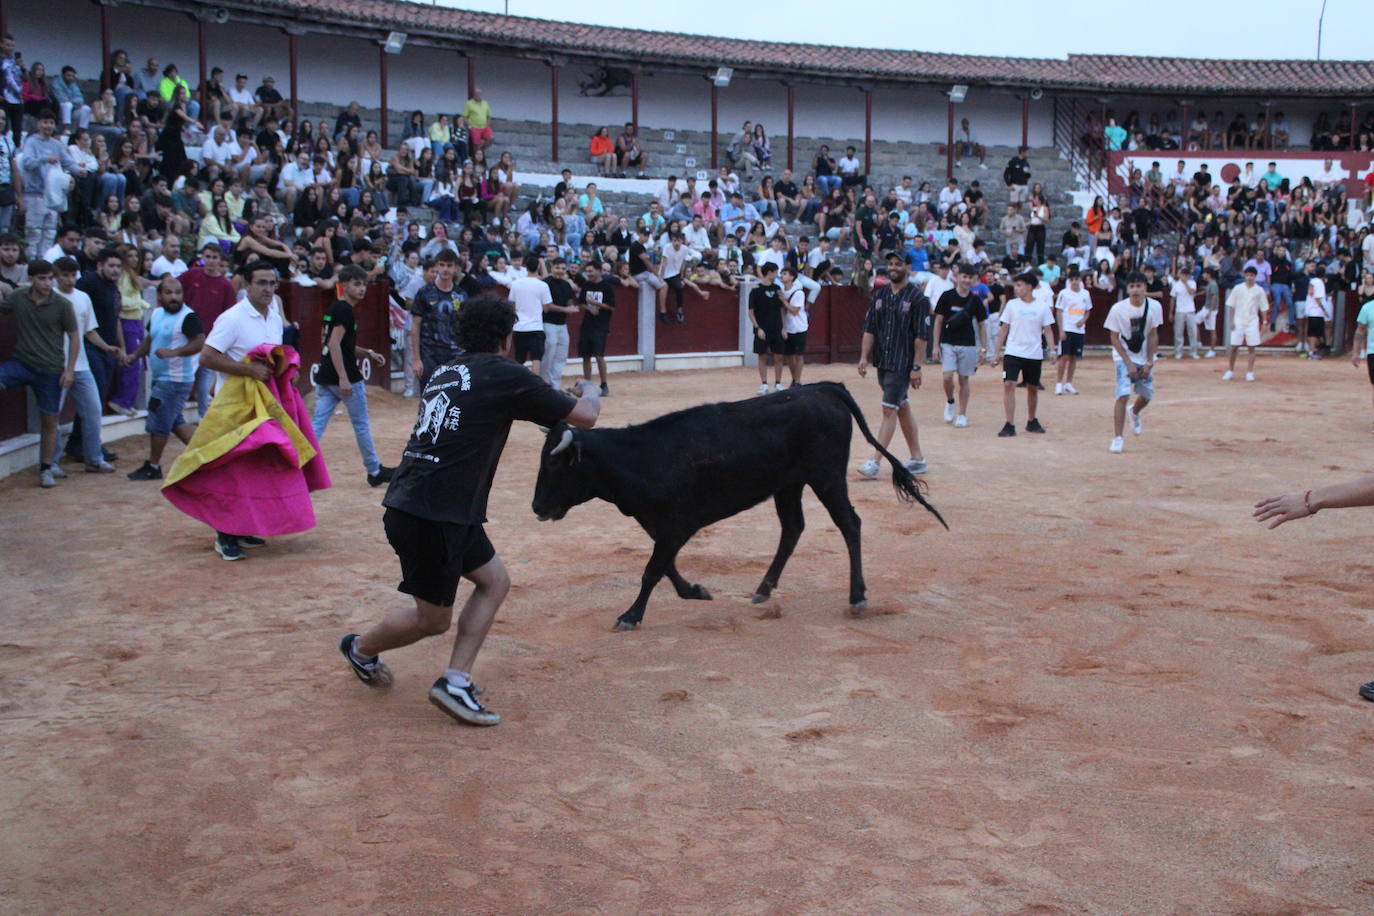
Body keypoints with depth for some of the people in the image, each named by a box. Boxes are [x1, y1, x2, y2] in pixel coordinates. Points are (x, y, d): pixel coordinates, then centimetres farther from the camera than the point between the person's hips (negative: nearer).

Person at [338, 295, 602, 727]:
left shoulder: (445, 372, 15)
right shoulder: (504, 374, -8)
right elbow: (584, 416, -3)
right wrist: (590, 391, 19)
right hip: (430, 516, -9)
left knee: (495, 581, 15)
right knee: (434, 619, 8)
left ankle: (455, 681, 12)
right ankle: (361, 648, 32)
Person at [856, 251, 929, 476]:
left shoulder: (917, 298, -8)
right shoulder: (880, 294, 9)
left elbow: (920, 335, -10)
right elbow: (870, 328, 10)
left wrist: (916, 367, -14)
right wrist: (864, 357, 2)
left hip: (902, 364, -7)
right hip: (882, 362, 7)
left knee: (889, 410, -9)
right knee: (903, 408, 13)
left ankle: (874, 462, -11)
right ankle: (918, 459, 22)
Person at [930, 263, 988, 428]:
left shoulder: (975, 300, 2)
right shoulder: (947, 296, -2)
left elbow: (981, 325, 9)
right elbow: (938, 321, 1)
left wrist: (983, 348, 4)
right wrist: (936, 345, -4)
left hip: (968, 345, 1)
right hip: (948, 343, -1)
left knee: (964, 379, 4)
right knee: (947, 377, -13)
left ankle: (962, 414, 14)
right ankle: (949, 402, 16)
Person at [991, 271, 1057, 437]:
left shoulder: (1042, 306, 0)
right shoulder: (1012, 305, 1)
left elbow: (1048, 329, 5)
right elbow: (1004, 329, 5)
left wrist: (1053, 350, -7)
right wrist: (998, 352, 2)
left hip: (1034, 354, 1)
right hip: (1012, 352, -1)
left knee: (1033, 388, 11)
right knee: (1009, 384, -14)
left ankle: (1032, 421, 30)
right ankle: (1009, 425, -11)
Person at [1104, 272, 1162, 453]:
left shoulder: (1154, 307, -9)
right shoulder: (1118, 309, -17)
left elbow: (1153, 336, -2)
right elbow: (1114, 339, -10)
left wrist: (1149, 362, -7)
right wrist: (1129, 363, -14)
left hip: (1144, 359, 4)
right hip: (1123, 358, -4)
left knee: (1146, 395, 12)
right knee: (1123, 396, -17)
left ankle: (1134, 413, 48)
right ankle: (1118, 438, -10)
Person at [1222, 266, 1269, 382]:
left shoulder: (1259, 290, 3)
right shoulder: (1237, 288, 3)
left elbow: (1264, 308, 5)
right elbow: (1231, 306, 4)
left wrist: (1264, 322, -1)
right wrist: (1231, 321, -3)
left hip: (1252, 323, 0)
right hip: (1238, 322, 0)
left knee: (1252, 348, 0)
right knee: (1234, 347, 1)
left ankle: (1250, 373, 5)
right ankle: (1230, 371, 11)